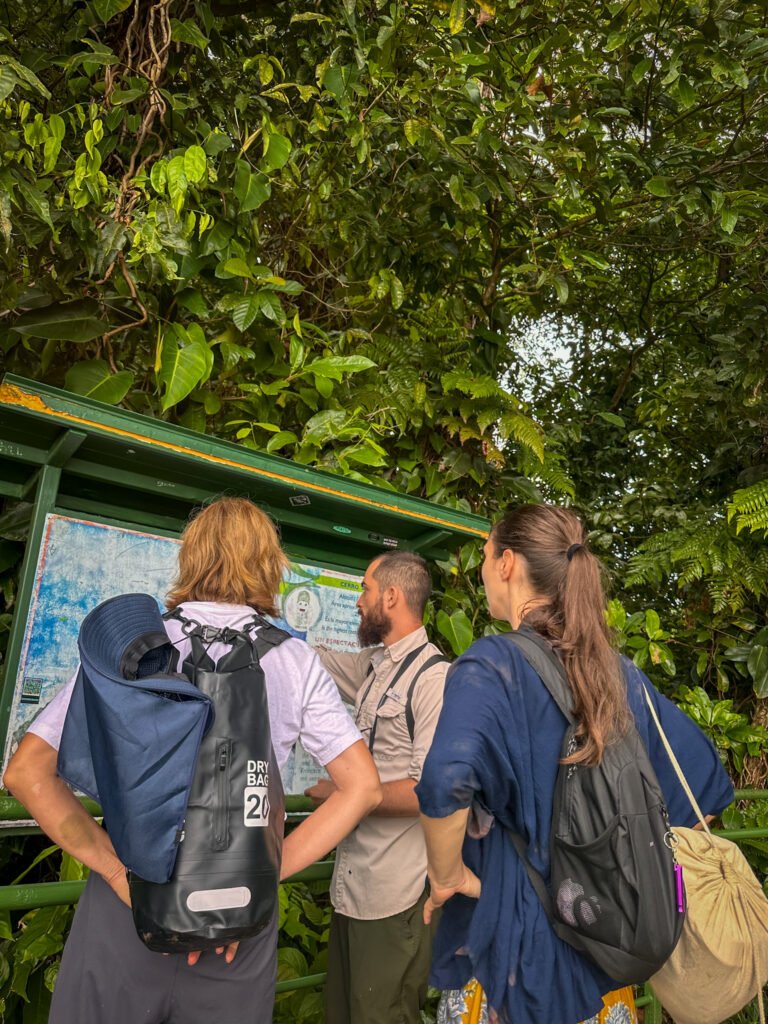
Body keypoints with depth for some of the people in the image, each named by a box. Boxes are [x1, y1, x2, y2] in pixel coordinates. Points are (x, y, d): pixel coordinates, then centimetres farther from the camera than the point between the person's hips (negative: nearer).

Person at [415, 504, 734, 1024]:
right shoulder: (619, 670, -1)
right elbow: (703, 775, 7)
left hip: (511, 928, -5)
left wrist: (447, 876, -19)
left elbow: (446, 781, -36)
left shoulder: (491, 663, -20)